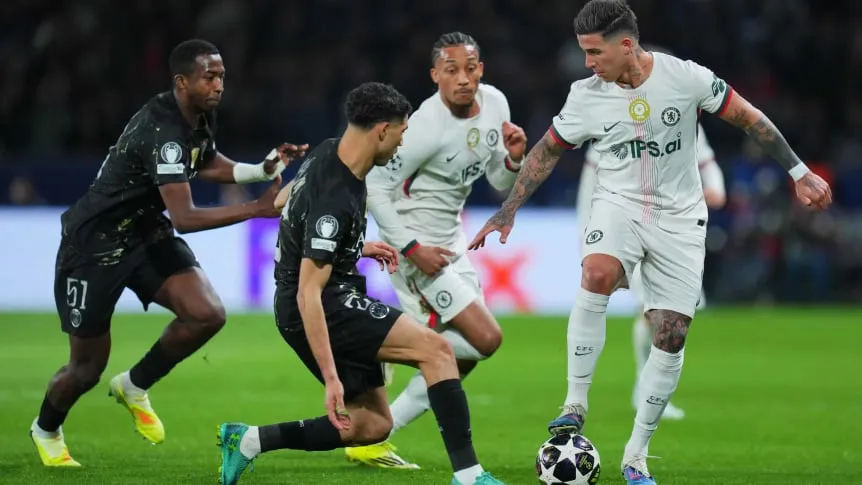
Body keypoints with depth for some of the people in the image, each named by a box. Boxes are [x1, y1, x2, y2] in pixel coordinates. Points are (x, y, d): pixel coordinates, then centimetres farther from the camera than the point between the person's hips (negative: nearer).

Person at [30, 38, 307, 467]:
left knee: (207, 314, -16)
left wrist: (263, 170, 3)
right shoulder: (163, 131, -30)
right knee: (88, 367, 3)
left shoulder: (200, 117, -2)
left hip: (145, 232, 8)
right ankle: (46, 430, 35)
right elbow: (185, 218, -35)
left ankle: (135, 387, 9)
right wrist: (257, 209, -36)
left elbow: (207, 163, 20)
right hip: (94, 242, -8)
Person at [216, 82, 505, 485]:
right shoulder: (335, 200, -27)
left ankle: (249, 440, 12)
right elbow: (308, 293, -29)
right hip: (317, 310, -10)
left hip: (332, 304, 10)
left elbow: (284, 202, 22)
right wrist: (331, 379, -31)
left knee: (373, 425, 10)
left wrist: (356, 248, 21)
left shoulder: (328, 154, 2)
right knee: (436, 349, -19)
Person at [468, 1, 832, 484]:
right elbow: (548, 150, 7)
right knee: (597, 274, -33)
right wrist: (508, 210, 4)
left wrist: (800, 173, -3)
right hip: (620, 204, 0)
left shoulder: (686, 77, -15)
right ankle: (576, 407, -25)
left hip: (679, 217, 0)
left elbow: (749, 118, -4)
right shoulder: (587, 96, -8)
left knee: (671, 337, -3)